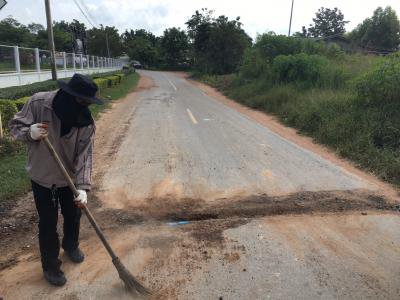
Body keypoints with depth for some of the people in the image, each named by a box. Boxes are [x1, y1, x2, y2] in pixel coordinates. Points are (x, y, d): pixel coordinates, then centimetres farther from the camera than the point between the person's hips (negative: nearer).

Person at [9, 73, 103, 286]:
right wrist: (30, 132, -34)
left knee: (73, 216, 19)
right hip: (42, 177, -2)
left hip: (70, 178, 2)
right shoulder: (38, 103, -22)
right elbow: (15, 125, -10)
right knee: (48, 223, 8)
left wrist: (82, 187, -30)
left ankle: (71, 245, 50)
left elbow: (84, 156, -19)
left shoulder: (86, 121, -19)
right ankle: (50, 266, 30)